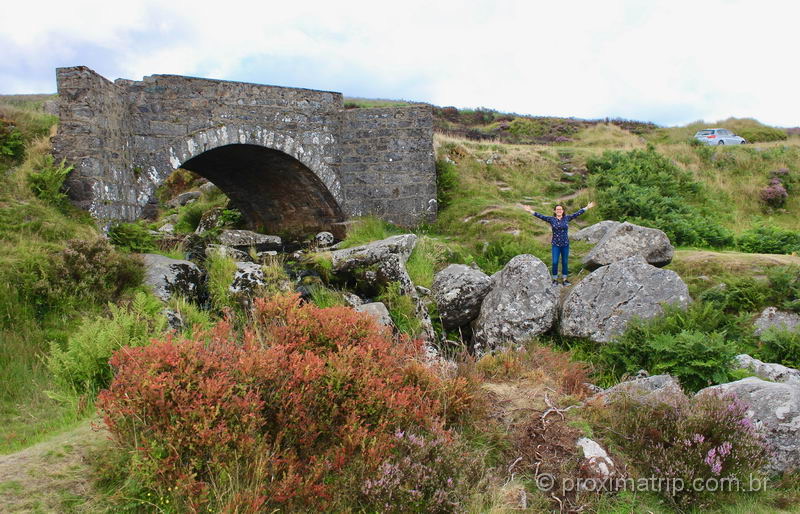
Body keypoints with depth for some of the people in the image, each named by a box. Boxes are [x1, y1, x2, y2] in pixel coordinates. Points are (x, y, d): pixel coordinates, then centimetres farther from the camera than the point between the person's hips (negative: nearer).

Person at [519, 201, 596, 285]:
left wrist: (587, 208, 0)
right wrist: (530, 211, -16)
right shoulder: (551, 219, -3)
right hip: (555, 245, -1)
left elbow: (577, 213, 2)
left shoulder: (567, 218, 2)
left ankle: (564, 279, 19)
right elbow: (541, 216, -9)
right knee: (555, 262, -3)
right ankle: (555, 279, 11)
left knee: (564, 262, 8)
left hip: (565, 244, 1)